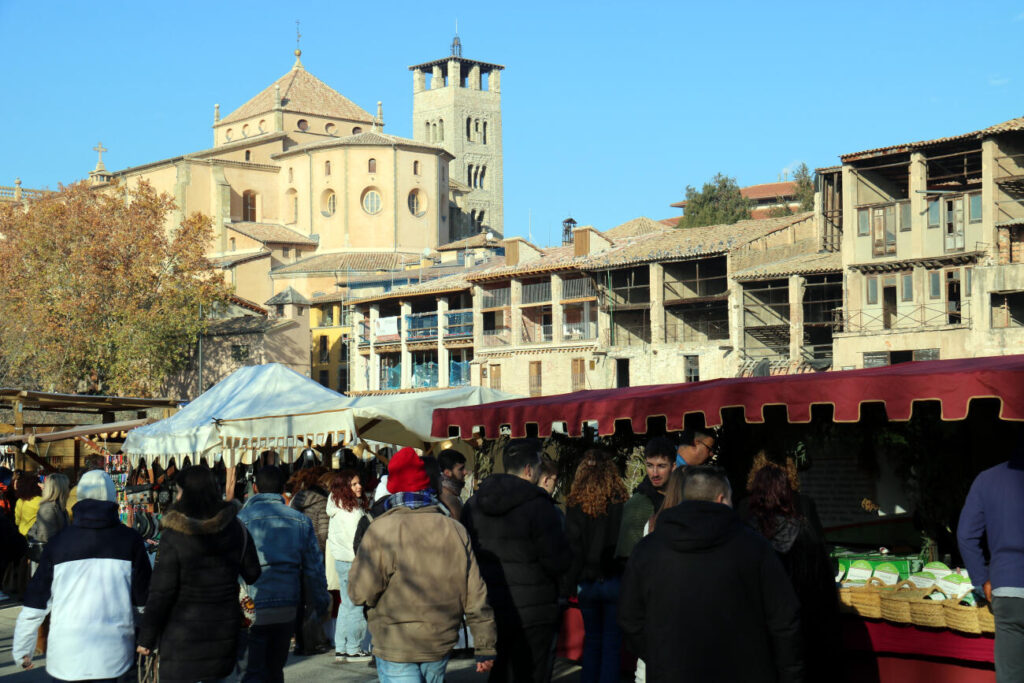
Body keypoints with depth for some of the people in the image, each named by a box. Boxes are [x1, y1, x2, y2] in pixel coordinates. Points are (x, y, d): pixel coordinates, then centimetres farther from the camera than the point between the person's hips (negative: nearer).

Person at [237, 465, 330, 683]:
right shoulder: (301, 521, 5)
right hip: (287, 609, 4)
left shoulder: (241, 519, -7)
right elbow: (314, 569, 9)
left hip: (251, 610, -4)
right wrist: (322, 605, 20)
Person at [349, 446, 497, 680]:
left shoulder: (381, 531, -12)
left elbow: (360, 594, -12)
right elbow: (476, 596, 2)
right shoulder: (456, 530, 1)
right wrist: (486, 648, 9)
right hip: (441, 644, 5)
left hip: (396, 647, -5)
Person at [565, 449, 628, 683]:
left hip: (588, 583, 1)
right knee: (612, 642, 4)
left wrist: (570, 583, 2)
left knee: (592, 640, 16)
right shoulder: (621, 504, -8)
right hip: (615, 581, -1)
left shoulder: (575, 507, -6)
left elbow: (572, 549, -6)